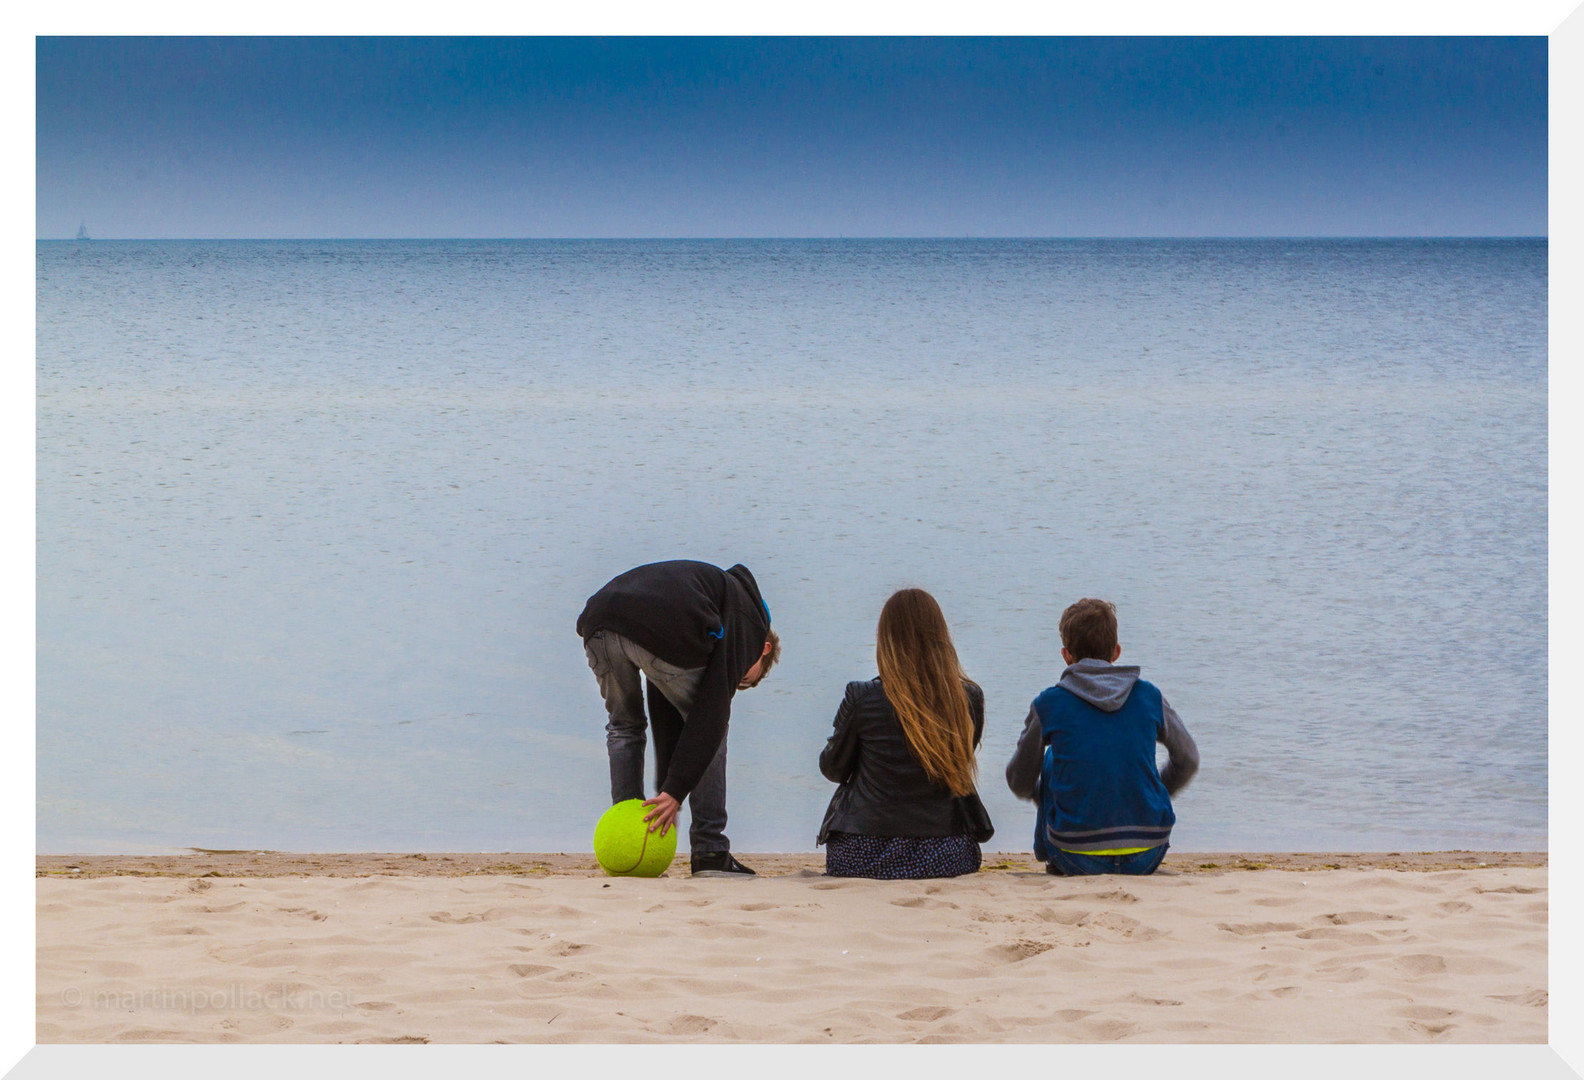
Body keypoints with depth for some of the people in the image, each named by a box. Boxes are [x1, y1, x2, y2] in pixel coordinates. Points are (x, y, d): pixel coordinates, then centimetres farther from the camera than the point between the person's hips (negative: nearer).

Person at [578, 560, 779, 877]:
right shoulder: (749, 621, 22)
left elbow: (664, 712, 35)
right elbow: (712, 711, 7)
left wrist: (670, 792, 29)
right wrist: (675, 791, 4)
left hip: (598, 624, 7)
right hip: (660, 626, -7)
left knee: (623, 726, 29)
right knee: (708, 728, 17)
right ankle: (710, 851, 15)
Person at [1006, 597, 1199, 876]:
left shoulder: (1048, 705, -3)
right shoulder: (1150, 696, 3)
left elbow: (1020, 784, 10)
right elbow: (1188, 762, 17)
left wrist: (1039, 793, 34)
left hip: (1077, 861, -2)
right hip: (1147, 859, 2)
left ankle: (1049, 858, 34)